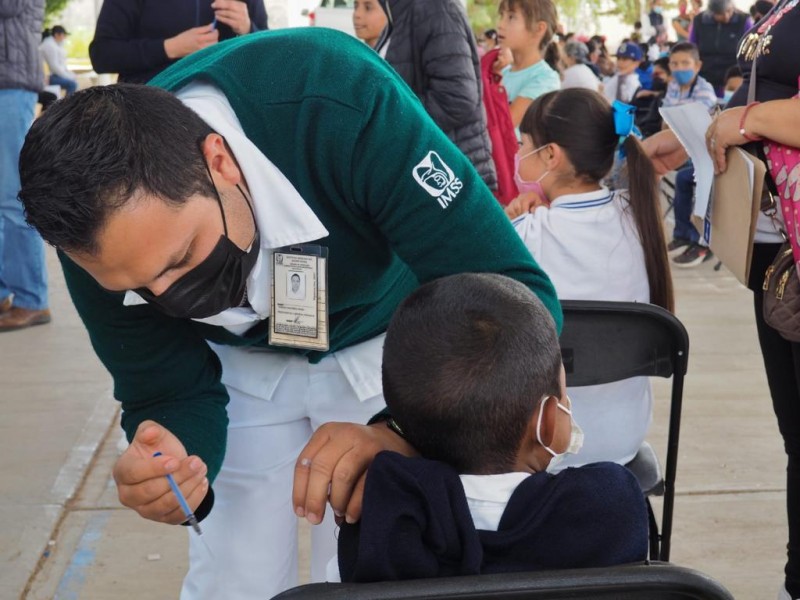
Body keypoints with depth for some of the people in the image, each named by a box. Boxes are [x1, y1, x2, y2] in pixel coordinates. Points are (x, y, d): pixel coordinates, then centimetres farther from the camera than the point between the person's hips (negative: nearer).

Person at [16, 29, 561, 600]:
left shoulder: (342, 103, -39)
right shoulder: (106, 234, -27)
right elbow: (172, 394, -15)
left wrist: (402, 433, -52)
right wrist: (167, 466, -38)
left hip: (387, 343, -2)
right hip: (245, 363, 2)